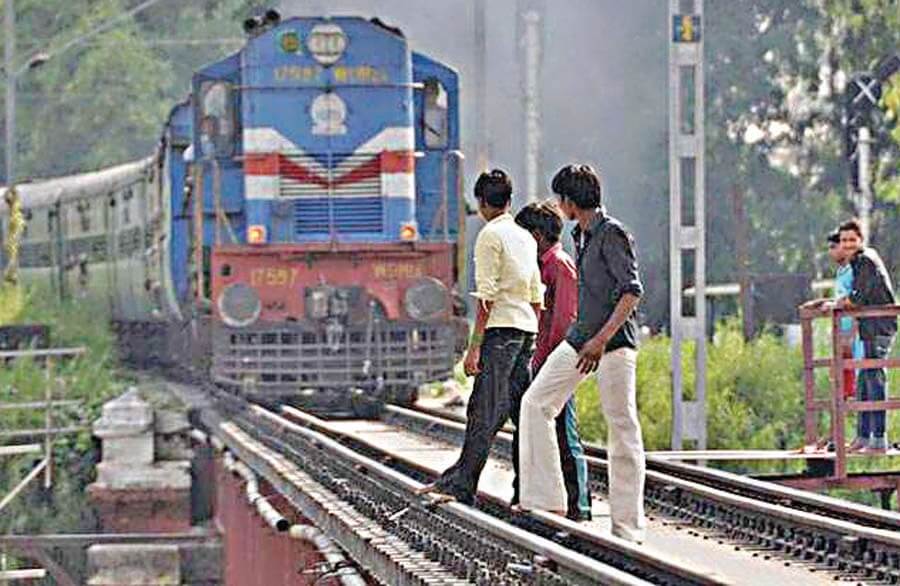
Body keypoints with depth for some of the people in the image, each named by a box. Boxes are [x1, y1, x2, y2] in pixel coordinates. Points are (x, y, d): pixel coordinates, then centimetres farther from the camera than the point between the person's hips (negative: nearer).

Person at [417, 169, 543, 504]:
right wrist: (535, 342, 24)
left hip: (501, 328, -8)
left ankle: (461, 486, -10)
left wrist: (475, 347, -13)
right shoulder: (526, 238, 16)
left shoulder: (490, 235, -7)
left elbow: (486, 297, -13)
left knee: (484, 412, -9)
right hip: (528, 328, 8)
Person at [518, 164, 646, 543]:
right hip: (580, 337, 10)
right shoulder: (580, 234, 13)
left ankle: (628, 526, 0)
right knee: (535, 402, 4)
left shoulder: (612, 234, -14)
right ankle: (545, 498, 6)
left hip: (614, 342, -10)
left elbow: (632, 291, -20)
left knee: (623, 428, -4)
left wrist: (602, 339, -27)